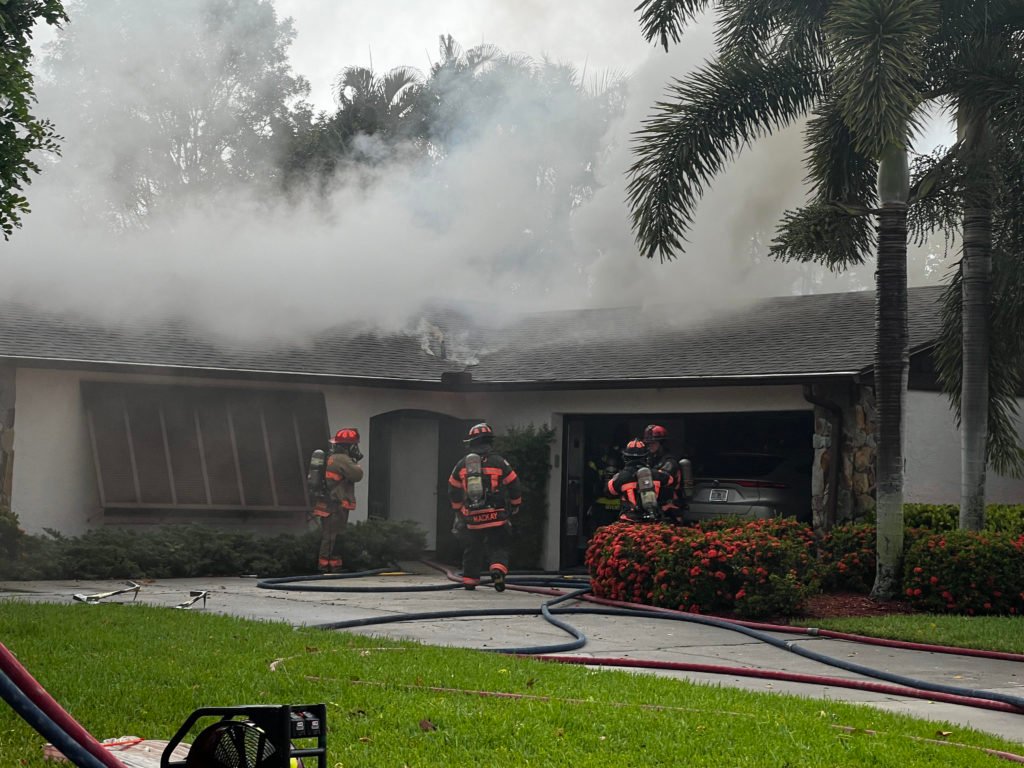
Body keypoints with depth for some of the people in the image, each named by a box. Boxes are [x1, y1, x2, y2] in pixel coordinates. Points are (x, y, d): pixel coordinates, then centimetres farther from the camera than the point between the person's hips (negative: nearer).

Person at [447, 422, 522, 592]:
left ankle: (469, 580, 20)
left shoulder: (462, 464, 6)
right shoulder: (499, 462, -4)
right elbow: (514, 486, 0)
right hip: (496, 517, -3)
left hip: (472, 518, 3)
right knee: (499, 547, 3)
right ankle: (498, 569, -22)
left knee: (472, 549, 17)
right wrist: (515, 505, 17)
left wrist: (459, 510, 30)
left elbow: (453, 491, 15)